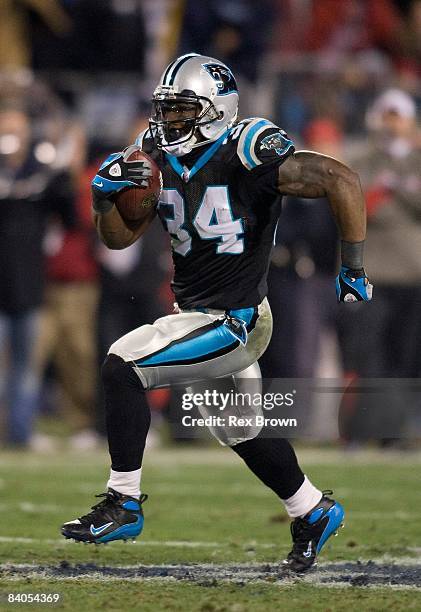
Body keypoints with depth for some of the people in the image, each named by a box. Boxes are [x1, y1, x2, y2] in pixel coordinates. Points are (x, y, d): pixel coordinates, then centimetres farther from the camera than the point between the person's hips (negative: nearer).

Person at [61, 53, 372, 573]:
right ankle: (313, 512, 43)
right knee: (243, 432, 22)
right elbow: (118, 238, 8)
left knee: (121, 368, -20)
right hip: (194, 313, 8)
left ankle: (122, 505, -12)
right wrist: (105, 194, -13)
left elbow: (341, 181, -24)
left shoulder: (245, 155, -21)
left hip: (230, 323, -8)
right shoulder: (160, 156, 2)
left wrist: (353, 268, -21)